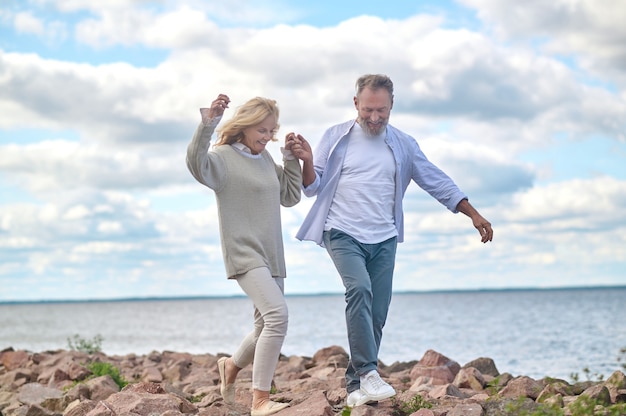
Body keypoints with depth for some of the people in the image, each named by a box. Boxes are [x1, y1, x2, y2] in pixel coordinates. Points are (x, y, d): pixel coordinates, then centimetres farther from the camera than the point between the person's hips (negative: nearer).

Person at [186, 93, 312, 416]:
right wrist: (207, 125, -38)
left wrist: (291, 159, 10)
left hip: (271, 255, 8)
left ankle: (231, 366, 43)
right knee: (277, 314, -26)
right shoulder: (224, 157, -7)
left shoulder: (266, 160, 13)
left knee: (266, 328, 14)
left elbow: (290, 197, 19)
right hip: (244, 253, -8)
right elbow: (196, 165, -29)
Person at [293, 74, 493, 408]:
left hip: (384, 240, 3)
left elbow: (437, 182, 12)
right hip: (343, 233, -3)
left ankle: (355, 386, 8)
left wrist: (475, 216, 7)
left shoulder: (403, 145, 10)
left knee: (376, 315, -1)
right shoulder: (335, 138, 4)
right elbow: (312, 186, 3)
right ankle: (367, 372, -28)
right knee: (359, 289, -27)